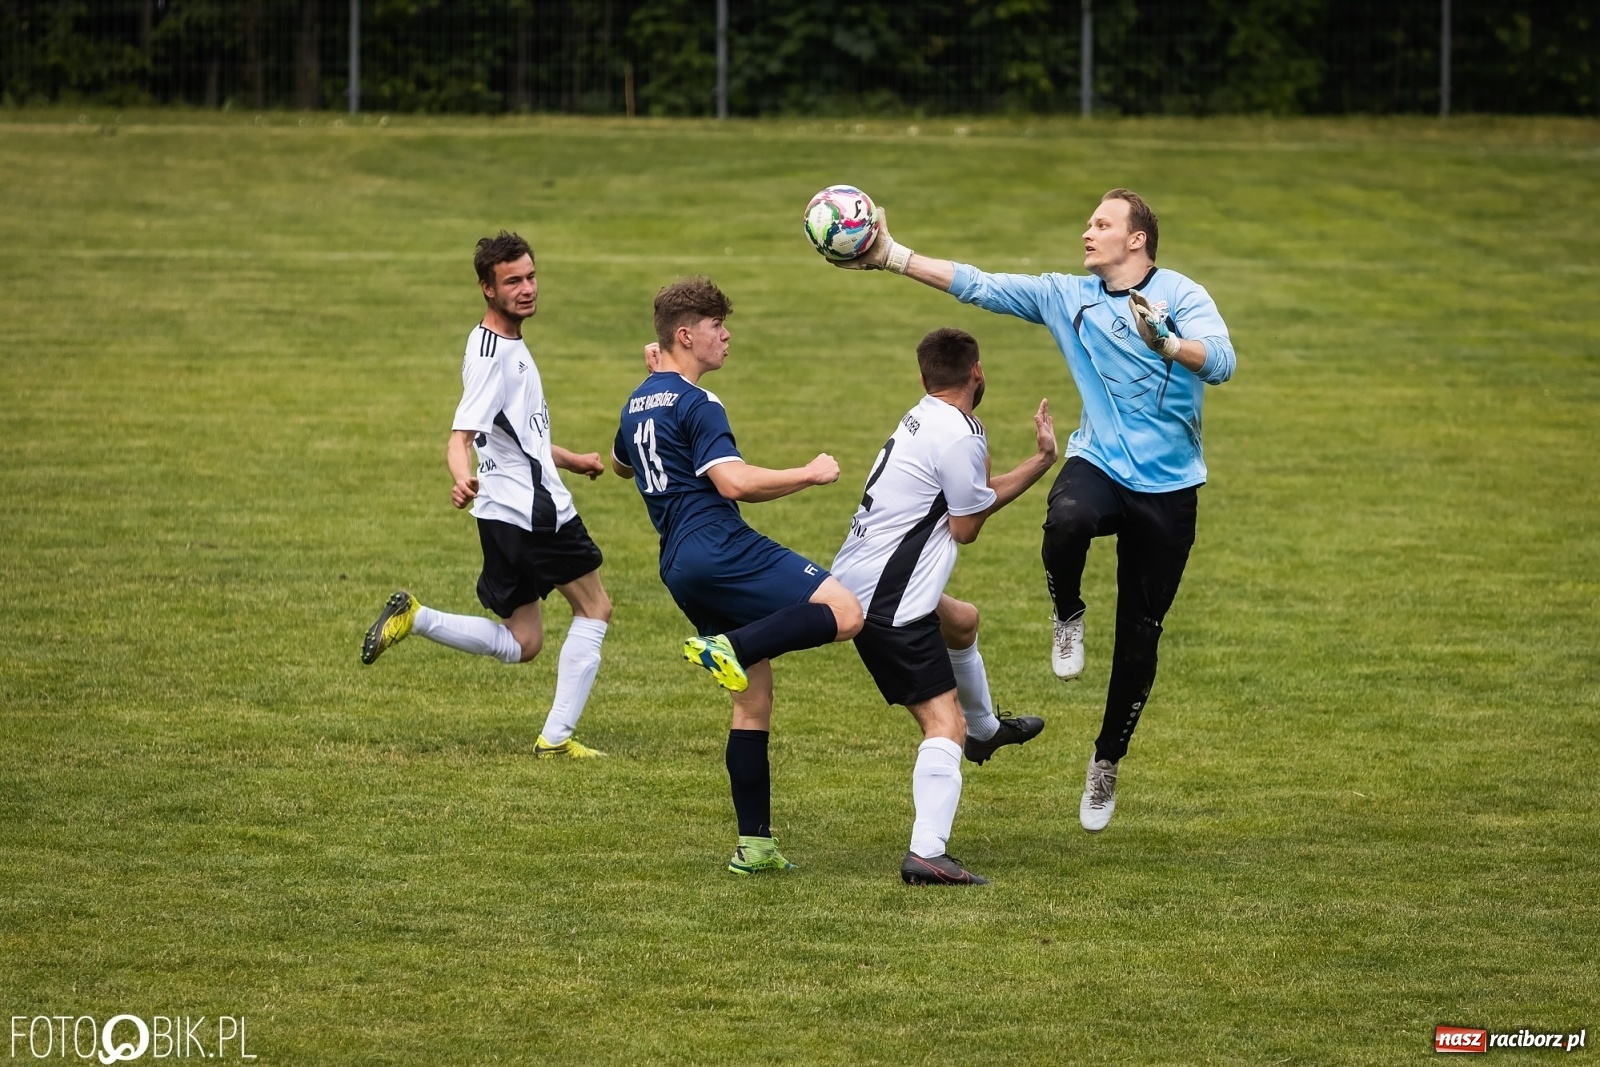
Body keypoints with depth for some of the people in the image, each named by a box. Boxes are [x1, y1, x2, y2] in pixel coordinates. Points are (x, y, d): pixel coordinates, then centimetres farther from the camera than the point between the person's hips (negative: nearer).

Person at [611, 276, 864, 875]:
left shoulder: (639, 403, 19)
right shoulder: (696, 404, -9)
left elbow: (620, 465, 41)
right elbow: (733, 482, -21)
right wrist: (811, 474, -10)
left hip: (678, 568, 9)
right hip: (719, 549, -9)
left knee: (753, 696, 11)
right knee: (844, 613, -19)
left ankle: (754, 845, 7)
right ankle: (731, 646, -33)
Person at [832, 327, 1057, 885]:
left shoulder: (923, 420, 12)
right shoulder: (960, 435, -17)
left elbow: (977, 497, 21)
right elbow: (966, 528, -10)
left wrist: (1042, 458, 22)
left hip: (857, 577, 10)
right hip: (888, 602, -10)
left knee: (962, 621, 37)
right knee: (943, 722, -12)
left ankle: (985, 730, 61)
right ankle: (927, 854, -25)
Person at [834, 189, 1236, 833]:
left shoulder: (1182, 297, -6)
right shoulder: (1066, 296, 6)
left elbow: (1220, 362, -22)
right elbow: (977, 286, 4)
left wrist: (1164, 342, -40)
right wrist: (892, 258, -3)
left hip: (1168, 489, -1)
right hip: (1099, 466, 1)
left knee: (1140, 635, 4)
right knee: (1067, 519, -37)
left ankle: (1107, 763, 24)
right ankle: (1067, 617, -6)